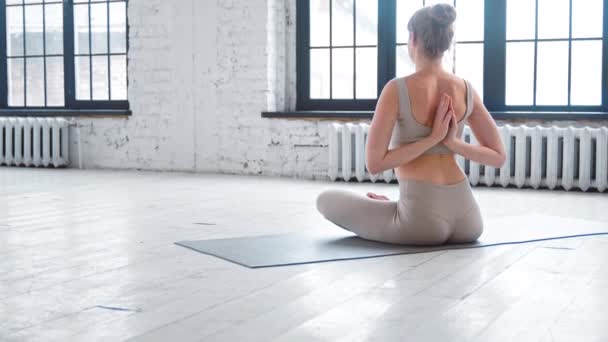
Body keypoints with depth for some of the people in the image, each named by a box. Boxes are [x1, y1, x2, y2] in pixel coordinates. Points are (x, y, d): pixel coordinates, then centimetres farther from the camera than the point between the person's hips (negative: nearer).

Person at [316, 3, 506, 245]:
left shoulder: (396, 89, -11)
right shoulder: (466, 90, 4)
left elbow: (374, 163, -12)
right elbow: (498, 157, 8)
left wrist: (431, 139, -11)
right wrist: (453, 143, -5)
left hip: (422, 219, -5)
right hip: (467, 220, 5)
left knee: (326, 199, 18)